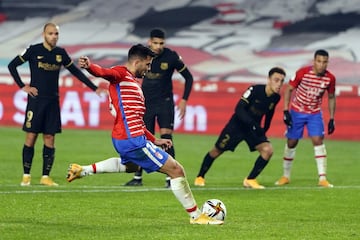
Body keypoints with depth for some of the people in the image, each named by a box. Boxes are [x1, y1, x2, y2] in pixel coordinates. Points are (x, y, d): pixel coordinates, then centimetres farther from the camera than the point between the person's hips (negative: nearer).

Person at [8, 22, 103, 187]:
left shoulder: (61, 53, 8)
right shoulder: (34, 50, -3)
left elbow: (76, 71, 18)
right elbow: (12, 65, 2)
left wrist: (94, 88, 15)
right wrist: (22, 86, -5)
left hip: (53, 101, 3)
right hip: (36, 99, -3)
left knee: (50, 139, 1)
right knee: (31, 137, -4)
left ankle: (45, 176, 6)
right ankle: (26, 176, 3)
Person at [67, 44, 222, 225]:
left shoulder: (132, 82, 20)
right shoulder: (121, 74, -8)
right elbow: (103, 73, -32)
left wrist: (154, 140, 26)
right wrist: (89, 66, -53)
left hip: (122, 139, 11)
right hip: (133, 140, -11)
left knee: (130, 165, 44)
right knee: (176, 170, -6)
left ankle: (82, 170, 36)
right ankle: (196, 216, 3)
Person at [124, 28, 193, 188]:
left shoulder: (171, 57, -12)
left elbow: (188, 77, -1)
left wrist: (184, 100, -7)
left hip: (165, 103, -2)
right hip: (146, 102, 2)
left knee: (166, 138, -12)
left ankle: (170, 177, -8)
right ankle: (138, 177, 15)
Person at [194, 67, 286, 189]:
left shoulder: (276, 98, -7)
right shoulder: (255, 90, -25)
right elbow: (239, 109, -27)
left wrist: (263, 132, 19)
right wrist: (252, 123, -36)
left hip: (254, 128, 4)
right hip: (237, 124, -4)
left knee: (267, 149, -18)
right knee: (217, 151, 5)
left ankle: (250, 180, -5)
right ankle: (200, 177, 27)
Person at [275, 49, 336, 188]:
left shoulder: (330, 78, -12)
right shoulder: (303, 73, -19)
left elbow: (331, 98, 4)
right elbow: (289, 89, -9)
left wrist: (332, 119, 2)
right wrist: (286, 111, -14)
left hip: (315, 113, 1)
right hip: (297, 111, -1)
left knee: (318, 140, -15)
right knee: (291, 143, 5)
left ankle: (322, 178, -15)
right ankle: (285, 176, 22)